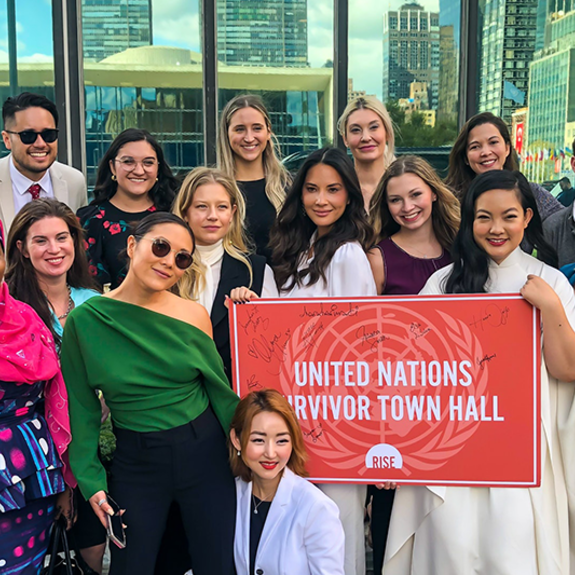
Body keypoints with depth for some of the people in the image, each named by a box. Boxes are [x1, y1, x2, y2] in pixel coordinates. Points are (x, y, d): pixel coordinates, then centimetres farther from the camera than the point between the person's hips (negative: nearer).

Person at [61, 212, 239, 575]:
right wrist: (91, 480, -4)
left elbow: (219, 388, 2)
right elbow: (82, 408, -2)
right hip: (135, 463, -1)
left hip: (204, 453, 1)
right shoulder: (85, 320, -9)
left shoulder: (194, 315, -6)